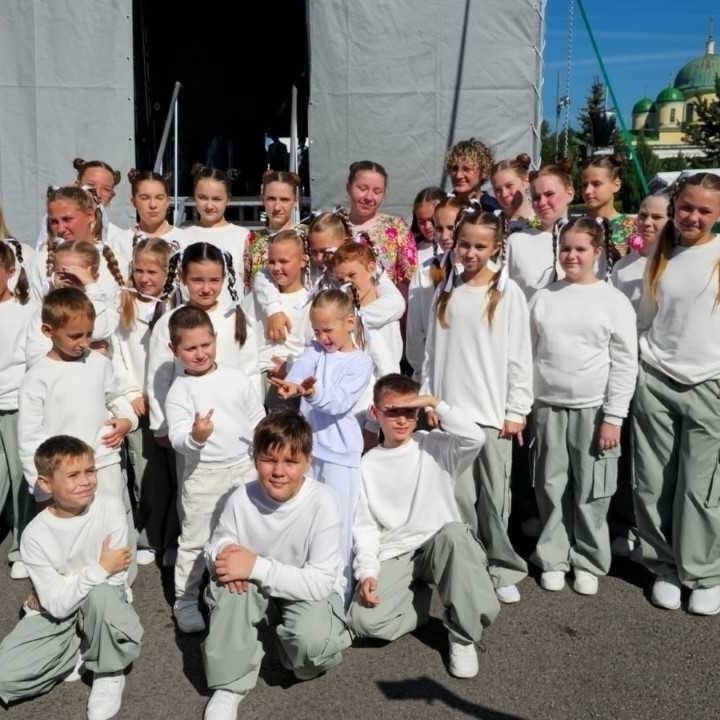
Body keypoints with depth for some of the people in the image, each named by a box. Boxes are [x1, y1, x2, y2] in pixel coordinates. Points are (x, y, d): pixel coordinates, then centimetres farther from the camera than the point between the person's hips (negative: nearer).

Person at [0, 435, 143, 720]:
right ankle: (84, 658, 4)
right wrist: (100, 569, -27)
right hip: (59, 614, 1)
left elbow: (116, 580, -16)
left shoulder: (111, 508, -19)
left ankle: (108, 672, -11)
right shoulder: (35, 535, -17)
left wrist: (58, 596, -12)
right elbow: (57, 604, -19)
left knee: (100, 594, -37)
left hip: (106, 601, -1)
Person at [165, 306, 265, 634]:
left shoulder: (237, 378, 0)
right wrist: (195, 437, -39)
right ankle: (185, 600, 22)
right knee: (194, 541, 7)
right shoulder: (179, 390, -9)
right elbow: (177, 438, -17)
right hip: (203, 474, -3)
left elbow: (257, 420, 8)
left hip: (244, 468, 4)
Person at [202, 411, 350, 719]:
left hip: (312, 592, -3)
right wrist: (224, 553, -30)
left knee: (311, 637, -34)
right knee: (231, 583, -29)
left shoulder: (321, 502, -28)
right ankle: (229, 685, -11)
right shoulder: (241, 498, -19)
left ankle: (307, 662, 6)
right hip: (260, 590, 3)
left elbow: (321, 582, -30)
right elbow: (215, 548, -4)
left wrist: (256, 566, -36)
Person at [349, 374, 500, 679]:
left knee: (455, 532, -38)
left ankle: (463, 634, -21)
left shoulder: (433, 446, 1)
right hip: (392, 556, 1)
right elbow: (365, 526, 2)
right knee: (364, 620, -24)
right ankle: (418, 597, 9)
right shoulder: (368, 465, 5)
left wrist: (435, 403, -15)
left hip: (437, 545, -1)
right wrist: (367, 572, -13)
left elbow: (475, 438, -20)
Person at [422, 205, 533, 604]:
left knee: (495, 497, 2)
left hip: (493, 411, -3)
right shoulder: (446, 291, 9)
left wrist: (517, 410, -6)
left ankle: (503, 570, 17)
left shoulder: (508, 293, -2)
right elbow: (432, 350, 11)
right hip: (450, 409, 3)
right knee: (459, 497, 6)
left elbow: (519, 356, -3)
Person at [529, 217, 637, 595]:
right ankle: (553, 559, 22)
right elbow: (529, 353, 8)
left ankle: (588, 563, 20)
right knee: (551, 489, 8)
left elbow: (625, 364, -4)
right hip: (548, 407, 2)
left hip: (593, 410, -2)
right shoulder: (543, 297, 6)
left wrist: (613, 417, -9)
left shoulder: (614, 301, -2)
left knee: (590, 493, 5)